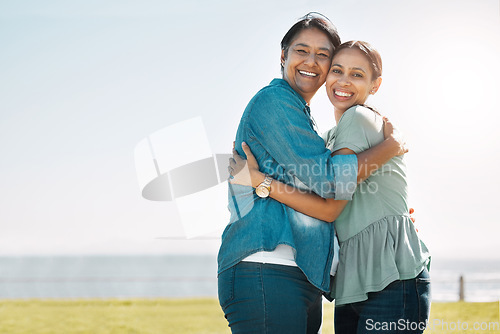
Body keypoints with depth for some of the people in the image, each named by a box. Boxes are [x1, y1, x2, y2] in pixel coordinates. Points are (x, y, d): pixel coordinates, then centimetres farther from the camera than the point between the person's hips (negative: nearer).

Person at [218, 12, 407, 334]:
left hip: (304, 279, 10)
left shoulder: (301, 116, 27)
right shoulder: (274, 100, -3)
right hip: (265, 272, -10)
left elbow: (327, 202, 31)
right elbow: (331, 179, -12)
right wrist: (392, 146, 1)